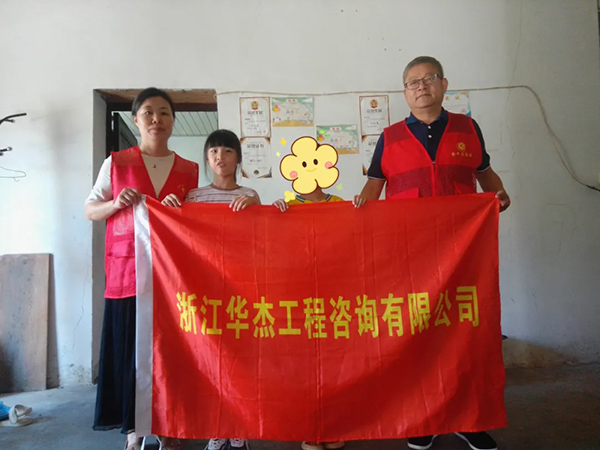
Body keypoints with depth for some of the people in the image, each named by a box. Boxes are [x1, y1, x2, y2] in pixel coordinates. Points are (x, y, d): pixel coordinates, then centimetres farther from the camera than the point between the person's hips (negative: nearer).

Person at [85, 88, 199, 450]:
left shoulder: (189, 170, 10)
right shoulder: (117, 163, 6)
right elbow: (89, 210, 9)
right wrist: (116, 203, -11)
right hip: (128, 271, -1)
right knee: (131, 348, 2)